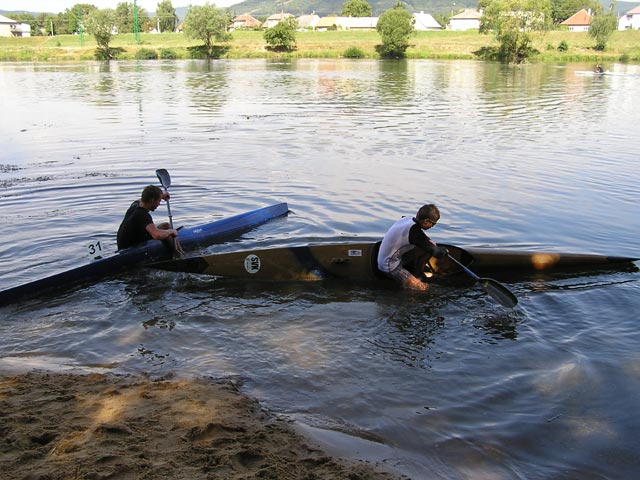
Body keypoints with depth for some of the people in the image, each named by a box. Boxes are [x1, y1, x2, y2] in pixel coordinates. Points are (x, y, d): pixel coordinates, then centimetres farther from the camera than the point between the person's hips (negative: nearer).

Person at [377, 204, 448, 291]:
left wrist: (430, 242, 12)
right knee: (421, 288, -18)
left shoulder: (406, 219, -1)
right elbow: (436, 252, -18)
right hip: (390, 267, -9)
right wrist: (444, 250, 3)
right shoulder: (414, 231, -26)